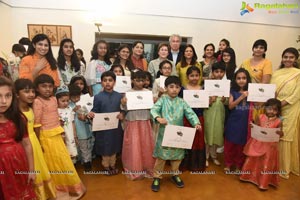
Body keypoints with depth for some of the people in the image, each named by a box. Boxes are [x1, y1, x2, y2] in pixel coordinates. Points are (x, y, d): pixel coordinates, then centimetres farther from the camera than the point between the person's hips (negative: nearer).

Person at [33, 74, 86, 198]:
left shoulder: (54, 99, 4)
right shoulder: (37, 102, -16)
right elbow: (37, 124, -16)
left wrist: (61, 132, 12)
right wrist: (38, 142, -14)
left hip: (57, 135, 7)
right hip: (46, 137, -6)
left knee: (63, 160, 18)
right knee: (52, 163, 9)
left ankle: (69, 185, 37)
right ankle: (55, 188, 29)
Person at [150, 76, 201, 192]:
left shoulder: (182, 102, 2)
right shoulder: (162, 100, -4)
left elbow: (190, 113, -5)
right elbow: (154, 110, -15)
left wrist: (196, 123, -22)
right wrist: (158, 118, -36)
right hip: (164, 133, -3)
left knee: (177, 155, 17)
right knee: (161, 156, 6)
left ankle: (175, 175, 39)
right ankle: (157, 177, 23)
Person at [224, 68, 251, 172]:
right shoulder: (233, 92, 0)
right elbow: (230, 106, -12)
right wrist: (241, 97, -18)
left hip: (245, 123, 1)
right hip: (233, 122, -1)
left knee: (242, 145, 12)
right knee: (230, 144, 9)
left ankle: (238, 165, 29)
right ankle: (228, 164, 27)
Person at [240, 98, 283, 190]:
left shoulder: (278, 121, -8)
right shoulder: (260, 117, -5)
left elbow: (280, 133, -6)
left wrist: (280, 133, -28)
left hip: (270, 146, -1)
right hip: (257, 143, 1)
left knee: (267, 164, 10)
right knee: (252, 160, 14)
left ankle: (263, 183, 26)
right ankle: (248, 176, 34)